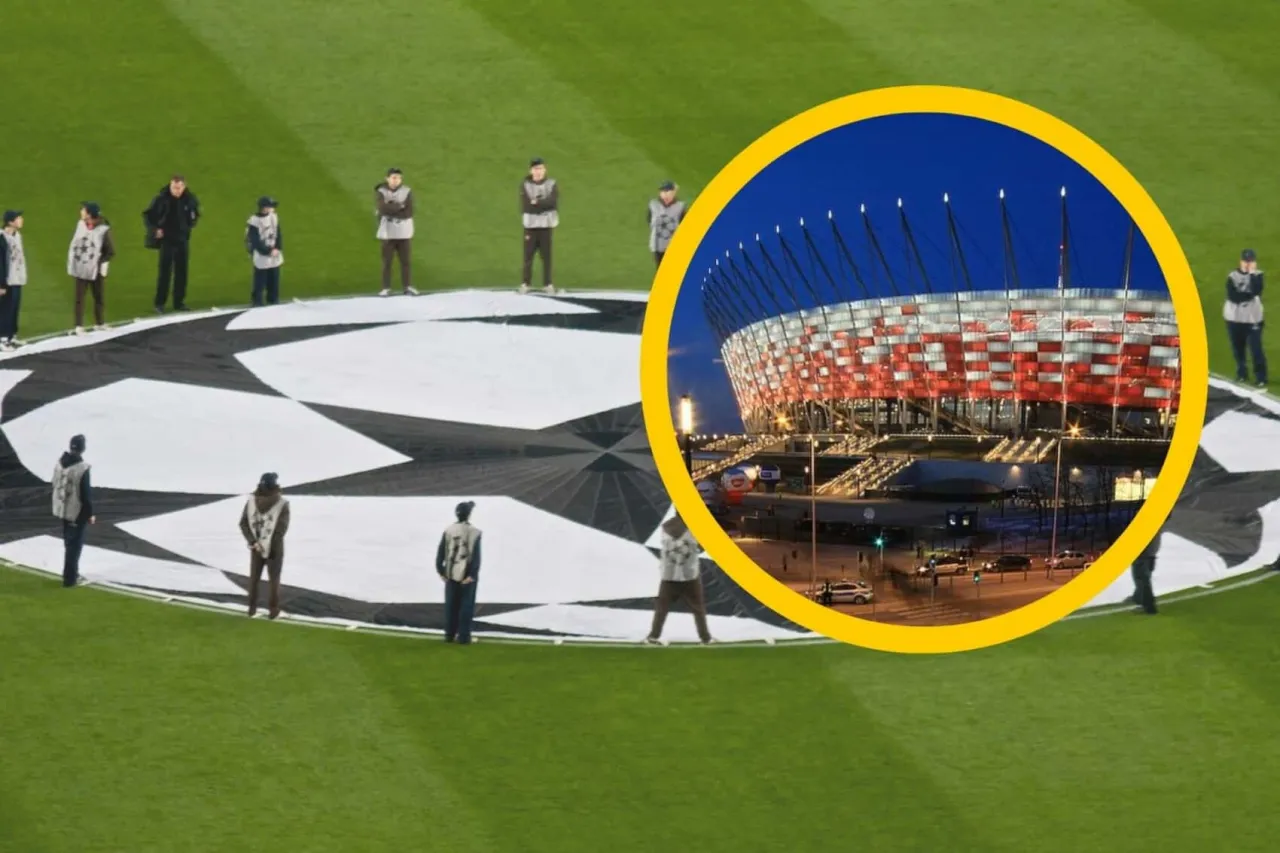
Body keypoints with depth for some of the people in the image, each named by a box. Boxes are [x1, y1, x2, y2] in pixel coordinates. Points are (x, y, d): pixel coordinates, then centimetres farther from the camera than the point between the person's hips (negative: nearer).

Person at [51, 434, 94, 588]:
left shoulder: (60, 464, 0)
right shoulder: (82, 468, -23)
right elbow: (86, 494, -20)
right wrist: (90, 514, -8)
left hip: (62, 510, 7)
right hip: (77, 512, -7)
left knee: (69, 543, 20)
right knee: (75, 545, 2)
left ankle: (71, 573, 30)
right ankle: (70, 578, 6)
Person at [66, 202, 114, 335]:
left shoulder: (103, 230, -15)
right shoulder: (81, 225, -4)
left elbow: (111, 252, -8)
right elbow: (74, 244, 6)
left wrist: (101, 263, -13)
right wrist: (71, 262, 4)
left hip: (97, 271, -2)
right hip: (81, 269, 2)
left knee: (99, 298, 12)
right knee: (79, 298, 3)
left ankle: (100, 324, 28)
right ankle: (79, 326, 9)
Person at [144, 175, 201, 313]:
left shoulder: (189, 199, -6)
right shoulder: (162, 198, -16)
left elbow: (195, 212, 14)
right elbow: (148, 215, -6)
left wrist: (190, 225, -1)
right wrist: (155, 229, -14)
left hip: (183, 239, 4)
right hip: (167, 239, -4)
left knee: (182, 272, 8)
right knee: (165, 271, -6)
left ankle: (179, 302, 18)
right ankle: (160, 304, 2)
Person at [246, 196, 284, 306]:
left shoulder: (274, 217, 3)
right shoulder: (254, 221, -17)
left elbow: (278, 235, 7)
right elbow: (255, 242, -17)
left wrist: (277, 249, -9)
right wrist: (269, 251, -17)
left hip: (275, 257, 6)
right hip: (261, 258, -6)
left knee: (274, 283, 14)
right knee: (260, 284, -2)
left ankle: (274, 302, 27)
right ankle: (258, 304, 7)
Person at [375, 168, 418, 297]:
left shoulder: (407, 192, 0)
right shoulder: (380, 193, -3)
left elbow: (408, 212, -9)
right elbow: (383, 208, -20)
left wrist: (391, 209, -13)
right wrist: (399, 206, -14)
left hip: (404, 233, 1)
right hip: (388, 233, -1)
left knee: (405, 261, 4)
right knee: (387, 261, 0)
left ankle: (407, 287, 11)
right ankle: (386, 288, 5)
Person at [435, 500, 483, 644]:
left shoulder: (449, 530, -2)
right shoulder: (474, 532, -11)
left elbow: (441, 551, -3)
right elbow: (476, 555, -16)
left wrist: (441, 571, 2)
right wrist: (472, 574, -15)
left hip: (451, 573, 3)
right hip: (467, 574, -3)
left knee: (451, 605, 12)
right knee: (466, 606, 4)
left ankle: (449, 634, 14)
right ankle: (463, 636, 2)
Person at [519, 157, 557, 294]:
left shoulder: (552, 184, 1)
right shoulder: (525, 185, -2)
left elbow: (552, 201, -12)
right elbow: (527, 205, -10)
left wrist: (536, 203, -16)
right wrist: (543, 204, -14)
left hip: (546, 224, 1)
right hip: (531, 224, -1)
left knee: (546, 255, 3)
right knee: (528, 255, -1)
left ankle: (547, 284, 10)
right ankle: (525, 283, 5)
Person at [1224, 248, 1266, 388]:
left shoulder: (1257, 275, -1)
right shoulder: (1233, 276, -2)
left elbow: (1256, 291, -20)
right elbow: (1232, 296, -15)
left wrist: (1252, 273, -18)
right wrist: (1249, 295, -17)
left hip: (1253, 318, -2)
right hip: (1234, 317, 2)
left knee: (1256, 349, -8)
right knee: (1238, 348, 11)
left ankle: (1261, 377, -6)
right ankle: (1242, 373, 27)